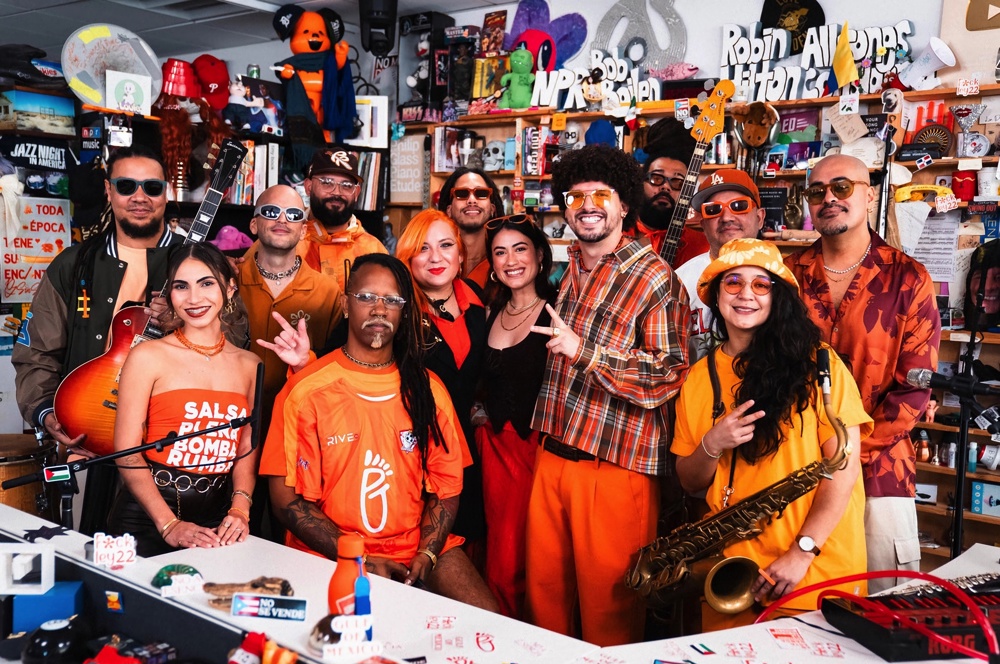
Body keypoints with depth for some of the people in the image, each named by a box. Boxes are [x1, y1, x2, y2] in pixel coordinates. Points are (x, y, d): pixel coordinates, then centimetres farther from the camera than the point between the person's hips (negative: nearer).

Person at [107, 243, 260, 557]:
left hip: (217, 523, 3)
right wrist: (169, 525, -15)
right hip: (146, 521, -3)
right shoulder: (148, 357, -5)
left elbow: (247, 449, 6)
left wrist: (239, 511, -9)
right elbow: (126, 451, -8)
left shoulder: (250, 365, 6)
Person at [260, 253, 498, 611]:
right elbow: (286, 495, -5)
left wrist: (427, 554, -8)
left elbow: (447, 482, 8)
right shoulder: (306, 390, -3)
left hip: (418, 550, 3)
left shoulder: (426, 388, 8)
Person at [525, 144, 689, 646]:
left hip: (614, 465, -6)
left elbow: (670, 377, -15)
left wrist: (586, 351, -23)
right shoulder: (568, 273, 14)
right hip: (552, 455, 6)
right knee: (543, 591, 14)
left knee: (607, 608, 5)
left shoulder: (653, 276, -8)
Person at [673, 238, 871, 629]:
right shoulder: (699, 377, 5)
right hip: (730, 567, 3)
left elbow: (844, 466, -9)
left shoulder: (815, 362, -6)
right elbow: (690, 482, 8)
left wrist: (802, 552, -16)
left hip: (818, 570, -3)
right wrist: (712, 445, -13)